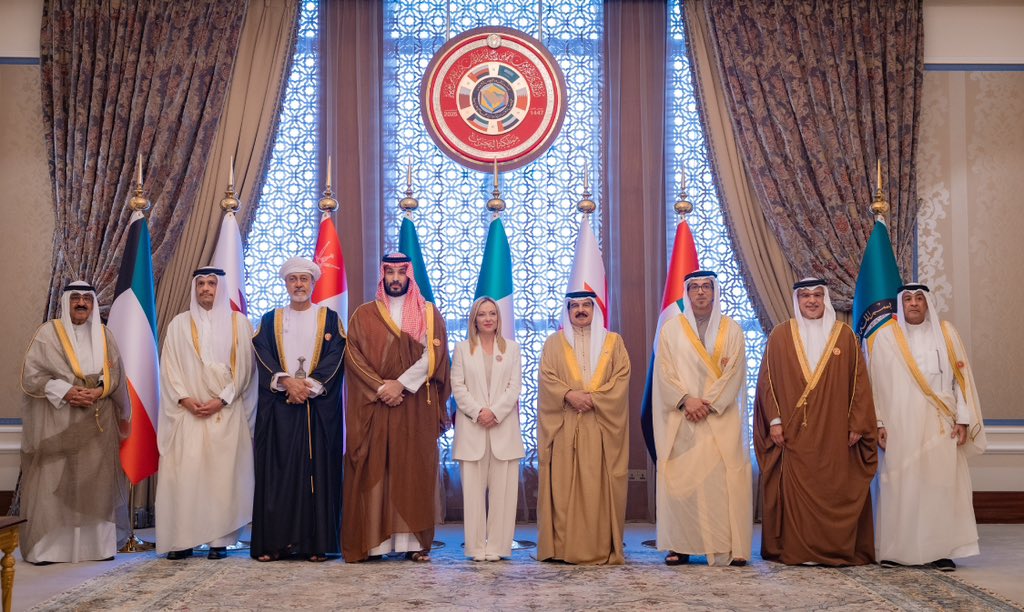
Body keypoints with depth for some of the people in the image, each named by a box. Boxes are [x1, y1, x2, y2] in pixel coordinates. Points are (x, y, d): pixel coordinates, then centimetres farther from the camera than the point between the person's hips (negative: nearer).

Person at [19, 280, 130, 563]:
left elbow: (114, 375, 8)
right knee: (53, 482, -5)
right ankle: (46, 546, 1)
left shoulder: (103, 334, 10)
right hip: (56, 421, -3)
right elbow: (30, 375, -6)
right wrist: (65, 392, -16)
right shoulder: (48, 332, -1)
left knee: (96, 481, 3)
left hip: (96, 421, 3)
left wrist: (97, 392, -10)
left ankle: (97, 543, 8)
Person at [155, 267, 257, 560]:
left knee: (223, 473, -3)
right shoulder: (179, 324, 11)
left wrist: (222, 400, -7)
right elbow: (169, 367, 6)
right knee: (184, 473, -5)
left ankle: (220, 539, 0)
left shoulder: (239, 323, 7)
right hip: (188, 411, 1)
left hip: (227, 412, -1)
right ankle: (182, 539, -1)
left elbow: (243, 368, 3)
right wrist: (185, 399, -8)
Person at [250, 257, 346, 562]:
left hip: (320, 406, -1)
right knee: (277, 471, -2)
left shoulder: (329, 318, 10)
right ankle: (273, 542, 1)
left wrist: (309, 385, -13)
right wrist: (286, 382, -14)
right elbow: (263, 357, 2)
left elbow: (334, 357, -1)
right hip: (278, 407, 1)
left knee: (317, 469, -3)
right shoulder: (270, 320, 14)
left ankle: (316, 542, -1)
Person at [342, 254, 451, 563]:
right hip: (373, 406, 0)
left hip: (417, 407, 0)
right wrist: (380, 388, -12)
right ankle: (373, 541, 0)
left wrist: (400, 384, -13)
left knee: (414, 471, -1)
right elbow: (354, 356, 0)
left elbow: (432, 355, -3)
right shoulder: (364, 315, 9)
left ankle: (414, 540, 1)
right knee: (373, 471, -2)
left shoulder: (429, 314, 8)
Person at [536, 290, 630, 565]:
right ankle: (561, 548, -1)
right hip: (564, 427, 0)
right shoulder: (554, 343, 14)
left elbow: (621, 378, 2)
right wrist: (569, 394, -14)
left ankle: (601, 549, -1)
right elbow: (547, 377, 3)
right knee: (563, 485, -4)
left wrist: (593, 397, -11)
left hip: (601, 426, 0)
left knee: (598, 486, -4)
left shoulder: (613, 342, 13)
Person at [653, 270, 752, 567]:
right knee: (681, 480, -4)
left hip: (722, 417, 0)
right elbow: (664, 372, 1)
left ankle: (731, 547, -2)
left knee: (724, 479, -5)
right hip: (681, 419, 0)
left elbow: (734, 372, 0)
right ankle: (680, 545, 0)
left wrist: (709, 404, -11)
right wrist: (687, 399, -14)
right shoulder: (671, 329, 8)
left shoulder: (731, 330, 9)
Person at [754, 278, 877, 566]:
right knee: (797, 490, -2)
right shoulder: (780, 335, 6)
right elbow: (767, 380, 4)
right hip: (793, 432, -1)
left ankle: (839, 550, 10)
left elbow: (859, 381, 7)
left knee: (836, 490, 1)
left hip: (835, 431, 1)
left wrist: (857, 424, 0)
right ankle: (798, 550, 4)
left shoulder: (844, 335, 8)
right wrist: (774, 419, -5)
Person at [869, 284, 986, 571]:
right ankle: (896, 550, 4)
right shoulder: (885, 337, 4)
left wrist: (963, 419, -2)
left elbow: (960, 376, 6)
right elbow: (876, 382, 2)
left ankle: (941, 550, 5)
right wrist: (878, 423, -5)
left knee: (942, 484, -1)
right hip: (900, 425, -1)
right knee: (900, 485, -1)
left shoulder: (946, 333, 8)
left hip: (940, 424, 1)